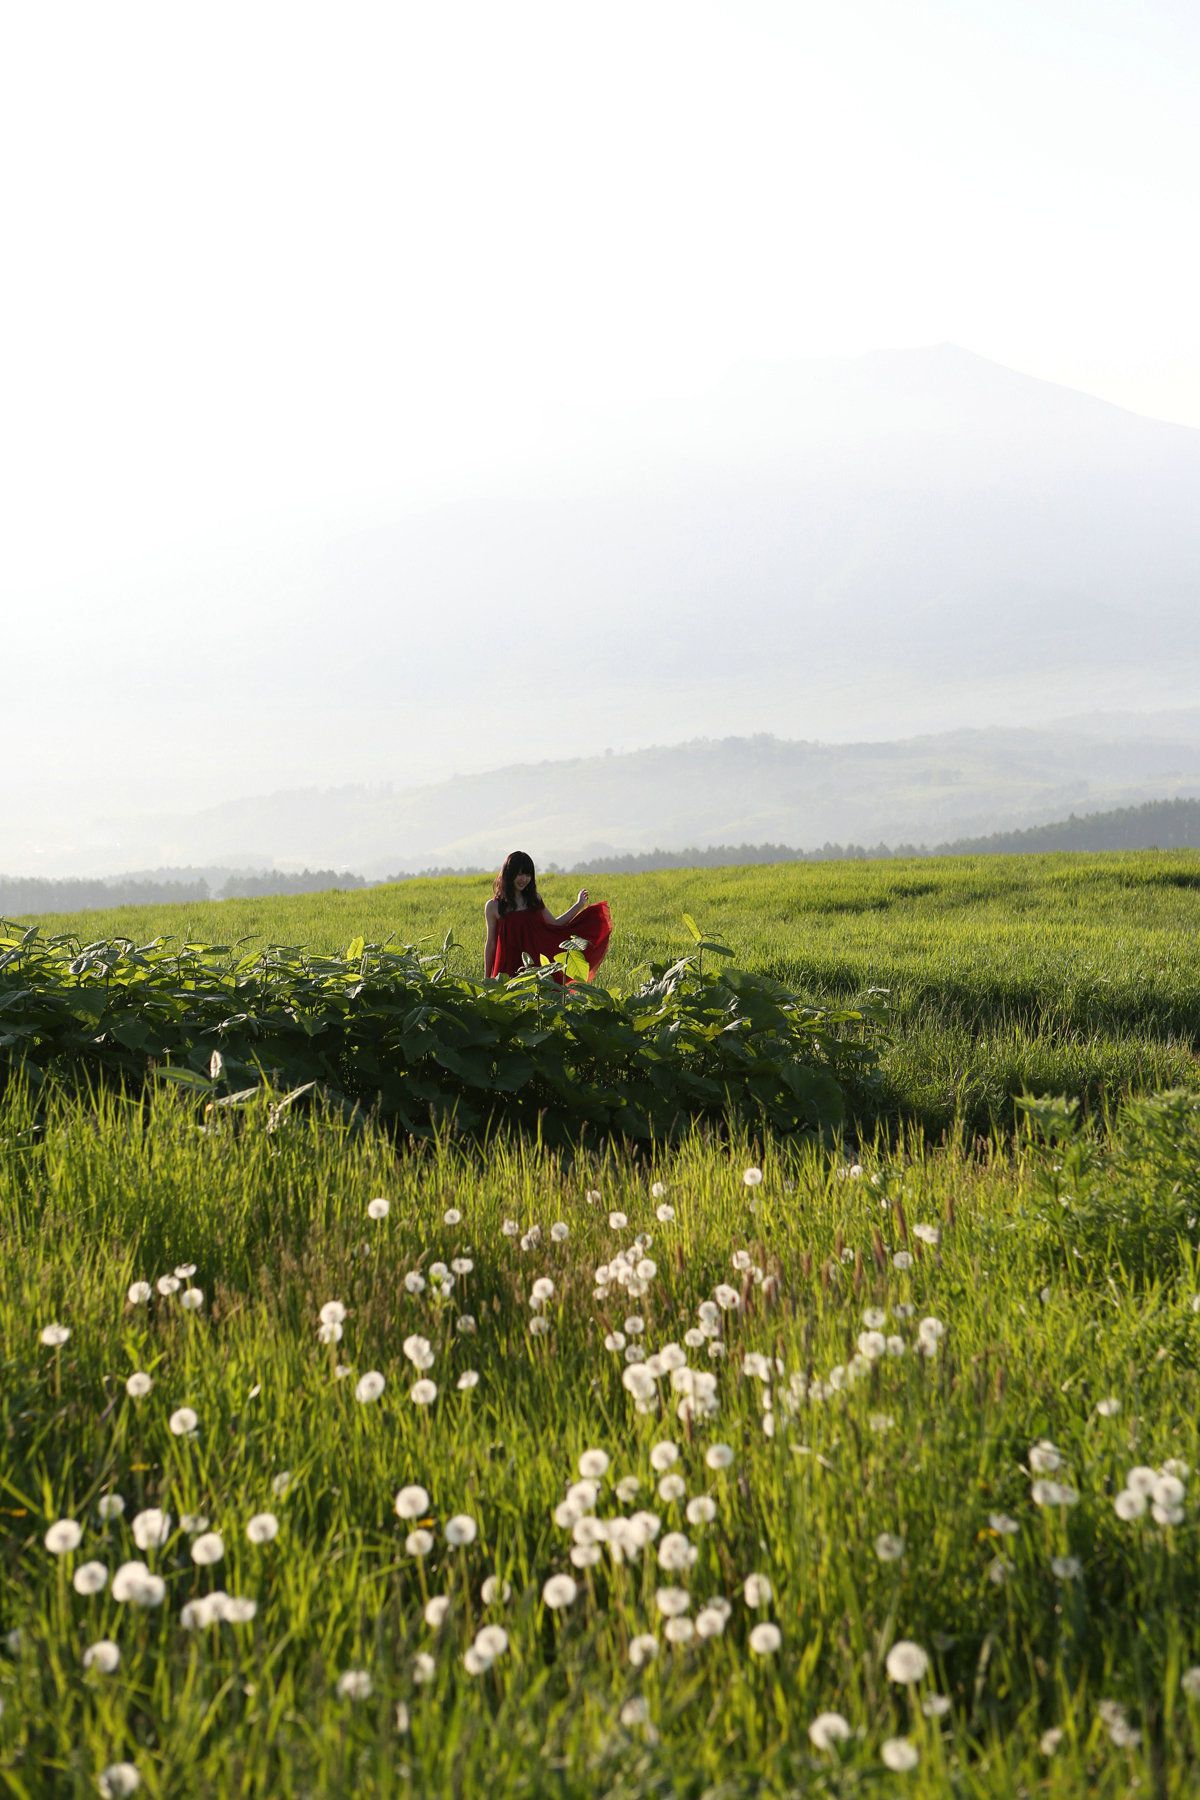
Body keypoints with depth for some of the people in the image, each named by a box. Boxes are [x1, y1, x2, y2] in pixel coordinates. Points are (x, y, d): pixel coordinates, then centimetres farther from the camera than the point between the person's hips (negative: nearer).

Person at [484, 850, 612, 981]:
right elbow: (491, 943, 3)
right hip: (509, 969, -3)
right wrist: (487, 979, 4)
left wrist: (579, 905, 15)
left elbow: (555, 925, 18)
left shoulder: (534, 899, 10)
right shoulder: (493, 906, -1)